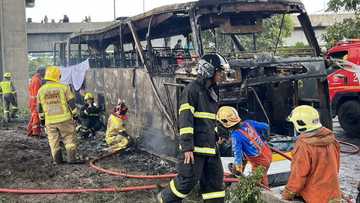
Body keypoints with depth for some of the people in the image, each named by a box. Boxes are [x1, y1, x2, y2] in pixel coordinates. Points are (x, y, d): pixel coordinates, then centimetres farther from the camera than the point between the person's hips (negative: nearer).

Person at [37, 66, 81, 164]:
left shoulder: (41, 90, 4)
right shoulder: (64, 87, -5)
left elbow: (40, 107, 10)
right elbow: (71, 103, -3)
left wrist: (42, 118, 21)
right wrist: (74, 114, 7)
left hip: (50, 121, 3)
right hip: (64, 119, -3)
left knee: (54, 141, 12)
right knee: (69, 138, 5)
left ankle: (58, 159, 14)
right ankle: (71, 158, 1)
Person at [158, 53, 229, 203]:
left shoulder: (211, 92, 17)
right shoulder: (192, 89, -12)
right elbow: (185, 120, -18)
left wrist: (215, 139, 26)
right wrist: (187, 148, -21)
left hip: (210, 146, 9)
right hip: (195, 147, -9)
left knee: (215, 181, 8)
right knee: (188, 180, -3)